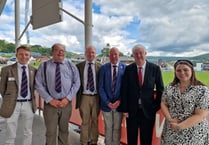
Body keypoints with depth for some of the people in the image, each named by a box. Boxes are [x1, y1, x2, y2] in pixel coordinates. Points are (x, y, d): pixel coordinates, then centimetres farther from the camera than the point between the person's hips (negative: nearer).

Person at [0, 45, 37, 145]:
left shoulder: (34, 70, 1)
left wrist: (32, 99, 9)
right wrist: (8, 100, 9)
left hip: (29, 104, 2)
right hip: (13, 105, -2)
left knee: (28, 133, 17)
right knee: (11, 135, 11)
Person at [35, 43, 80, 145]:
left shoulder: (71, 65, 5)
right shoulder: (44, 66, 0)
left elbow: (76, 83, 2)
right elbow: (38, 84, -3)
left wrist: (68, 98, -9)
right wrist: (50, 100, -11)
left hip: (66, 102, 2)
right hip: (50, 103, -1)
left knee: (64, 130, 16)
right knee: (51, 132, 6)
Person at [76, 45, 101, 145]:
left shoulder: (100, 66, 0)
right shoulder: (79, 66, 1)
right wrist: (78, 95, -3)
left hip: (96, 97, 1)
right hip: (84, 97, 0)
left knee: (95, 120, 14)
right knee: (85, 121, 10)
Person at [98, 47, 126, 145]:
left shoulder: (125, 68, -4)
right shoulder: (103, 68, -2)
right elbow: (101, 87, -4)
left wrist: (120, 101, -12)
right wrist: (107, 102, -11)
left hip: (119, 104, 0)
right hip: (106, 104, 1)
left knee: (117, 128, 14)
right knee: (108, 127, 15)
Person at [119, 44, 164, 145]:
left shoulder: (155, 68, -4)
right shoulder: (128, 69, -3)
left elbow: (160, 89, 3)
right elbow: (124, 90, -2)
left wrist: (157, 105, -1)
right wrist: (124, 109, -4)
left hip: (148, 109, 0)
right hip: (132, 109, 1)